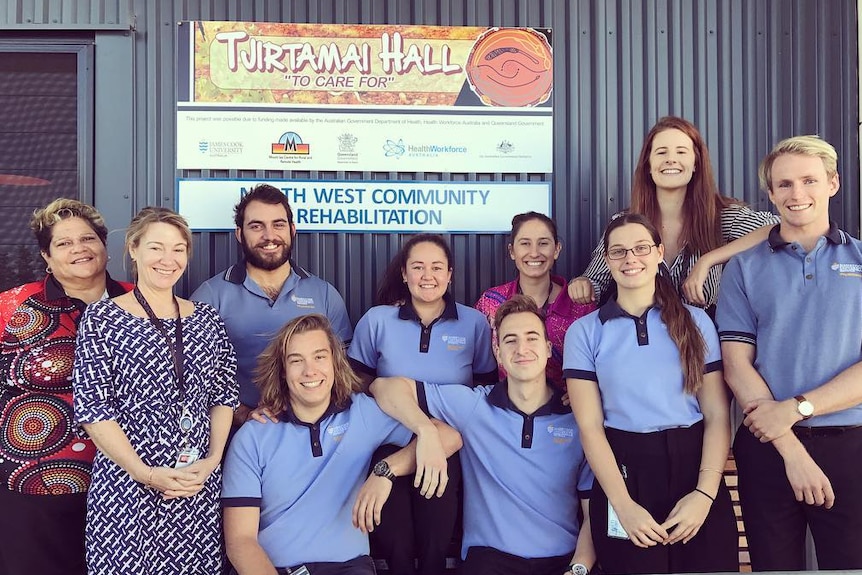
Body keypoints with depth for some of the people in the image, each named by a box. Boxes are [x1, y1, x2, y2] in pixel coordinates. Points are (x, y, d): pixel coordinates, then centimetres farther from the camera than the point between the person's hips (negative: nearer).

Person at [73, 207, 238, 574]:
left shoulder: (206, 319, 8)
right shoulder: (102, 320, -3)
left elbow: (224, 396, 10)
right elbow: (92, 408, -8)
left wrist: (213, 458, -4)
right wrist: (145, 473, -14)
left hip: (200, 487, 3)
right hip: (127, 489, -3)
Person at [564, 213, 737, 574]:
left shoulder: (696, 322, 5)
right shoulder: (584, 332, 2)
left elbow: (717, 415, 1)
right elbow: (590, 426, -4)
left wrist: (705, 493, -12)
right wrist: (624, 504, -13)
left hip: (693, 466, 1)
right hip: (624, 471, -1)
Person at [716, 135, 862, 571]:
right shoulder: (744, 268, 6)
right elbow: (736, 363, -3)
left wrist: (797, 408, -14)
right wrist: (791, 449, -11)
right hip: (768, 448, 0)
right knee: (774, 564, 10)